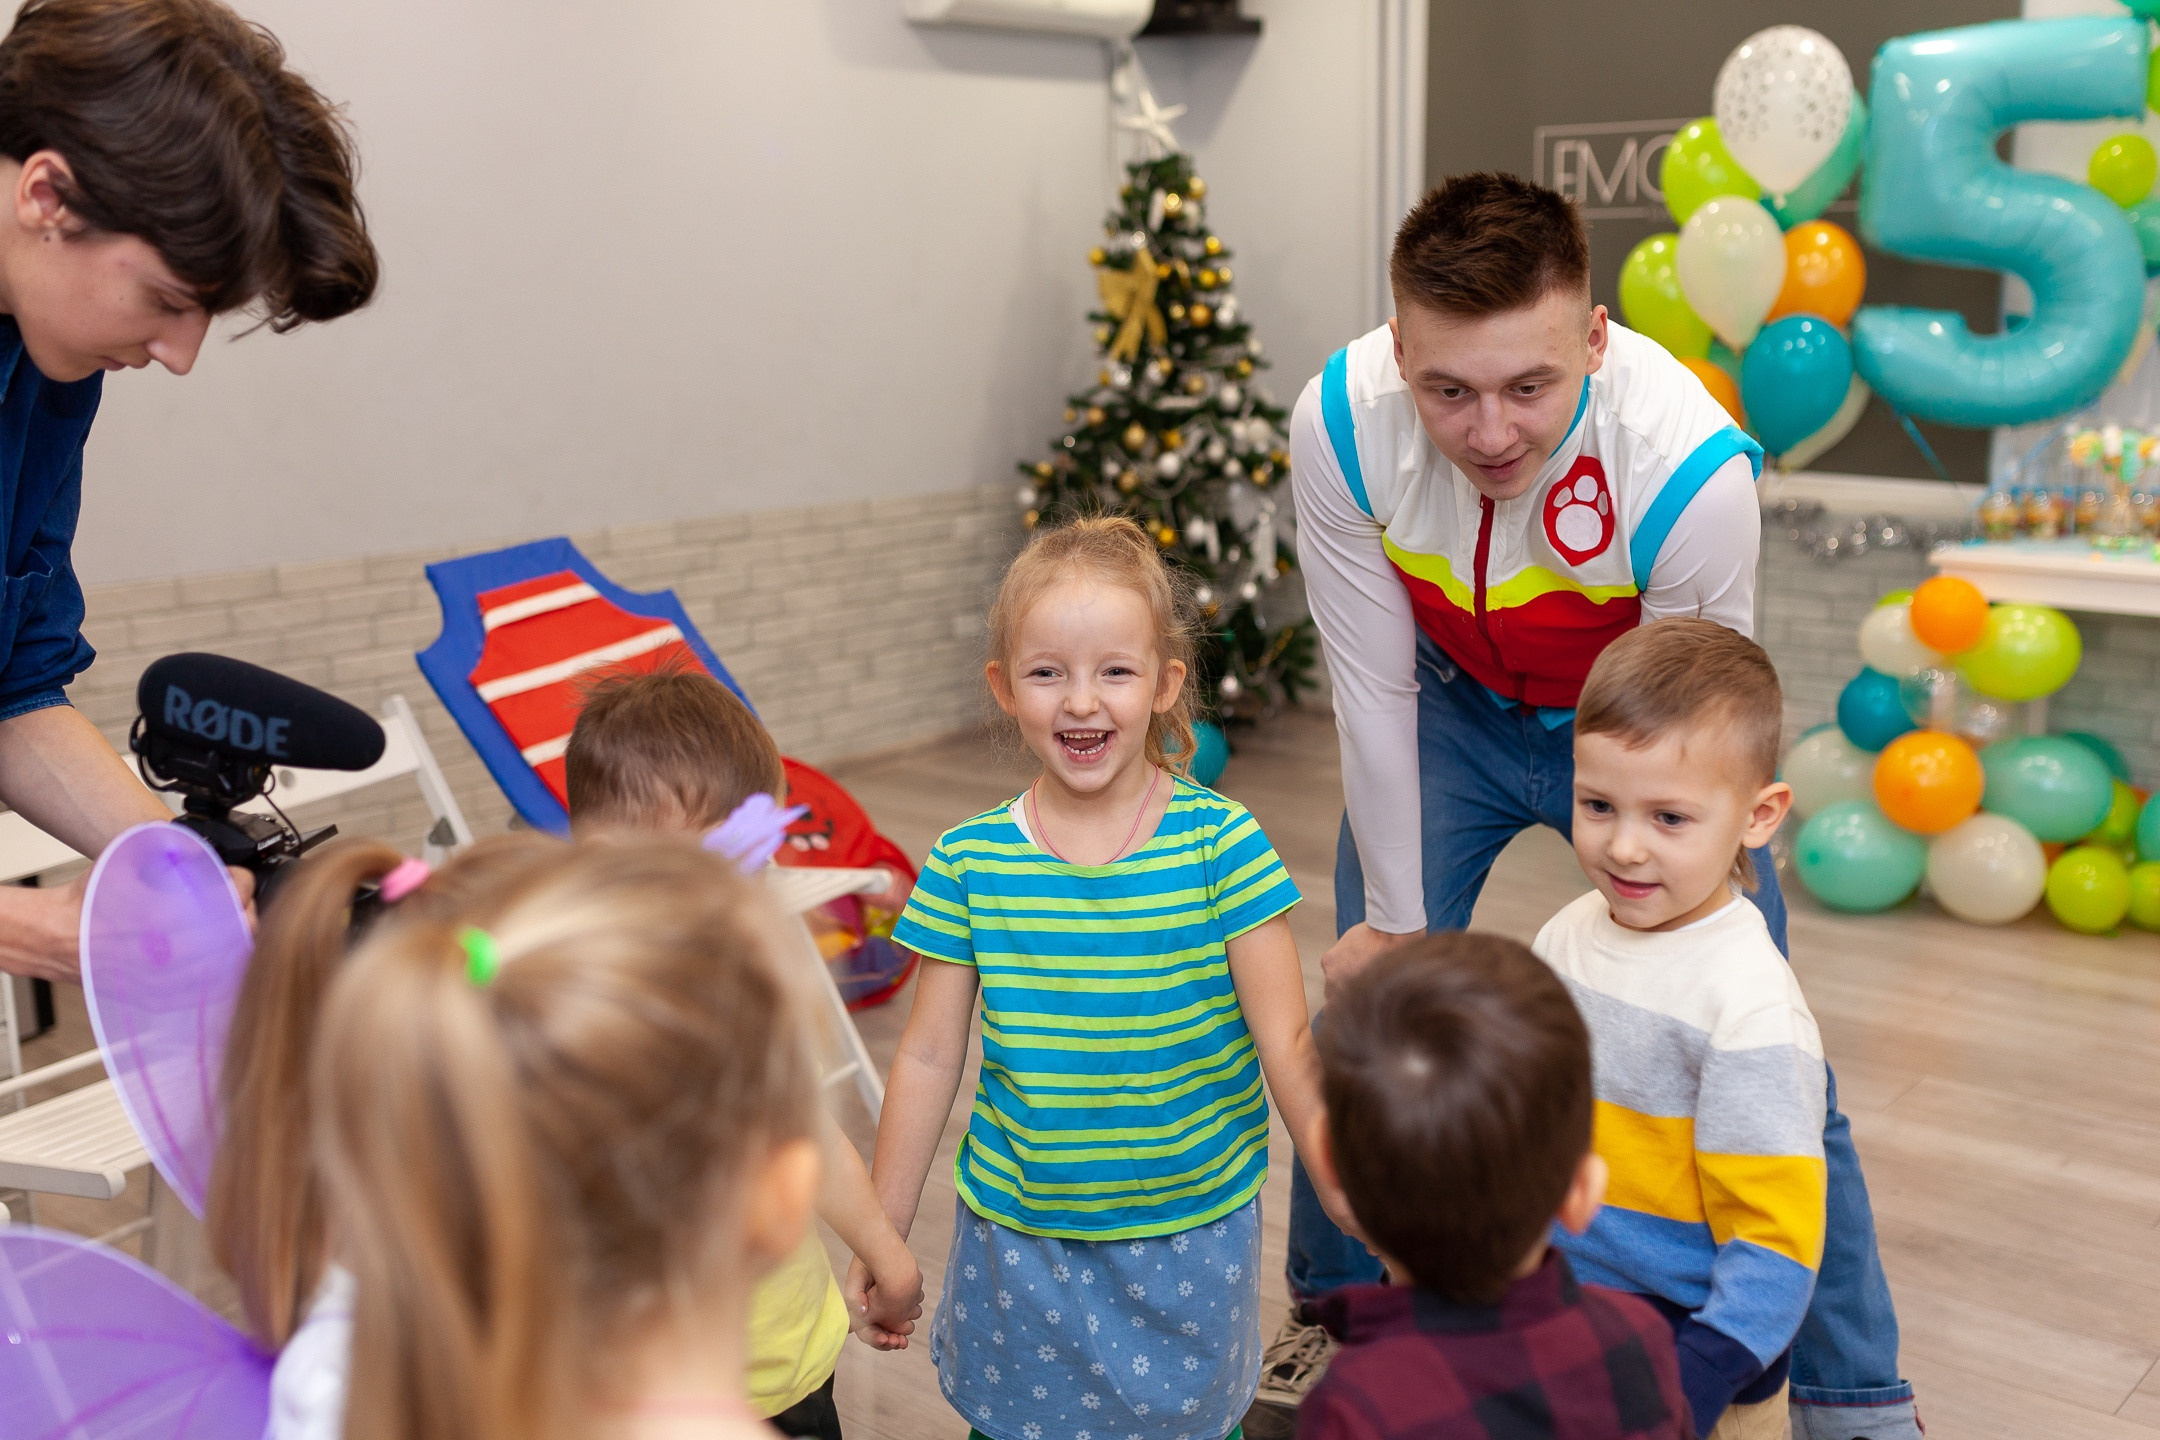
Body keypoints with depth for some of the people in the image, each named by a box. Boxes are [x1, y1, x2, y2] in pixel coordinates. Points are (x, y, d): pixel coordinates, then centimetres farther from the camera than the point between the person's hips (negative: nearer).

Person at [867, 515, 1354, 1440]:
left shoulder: (1223, 846, -12)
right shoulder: (968, 864, -8)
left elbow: (1289, 1050, -9)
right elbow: (929, 1057, -1)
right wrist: (882, 1239, 4)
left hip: (1193, 1234, -1)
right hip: (1017, 1237, 1)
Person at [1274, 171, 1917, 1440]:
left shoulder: (1694, 467, -37)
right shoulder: (1342, 428, -30)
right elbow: (1375, 699, -18)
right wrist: (1395, 919, -8)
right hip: (1453, 708, 2)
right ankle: (1328, 1313, 28)